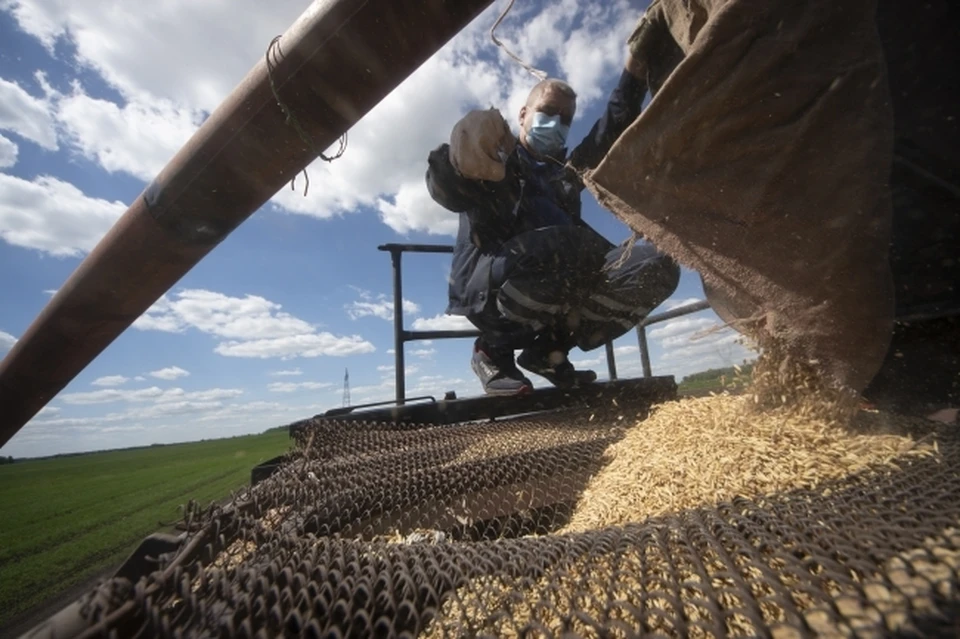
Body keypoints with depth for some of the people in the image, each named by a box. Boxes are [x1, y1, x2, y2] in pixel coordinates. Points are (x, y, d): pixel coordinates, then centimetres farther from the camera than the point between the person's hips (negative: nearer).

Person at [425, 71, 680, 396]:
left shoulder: (564, 170, 30)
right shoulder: (495, 155, 12)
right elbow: (445, 190, -9)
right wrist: (460, 161, -31)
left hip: (559, 300, 6)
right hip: (487, 288, -5)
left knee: (657, 264, -10)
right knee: (580, 248, -34)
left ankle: (549, 348, -5)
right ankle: (493, 349, -11)